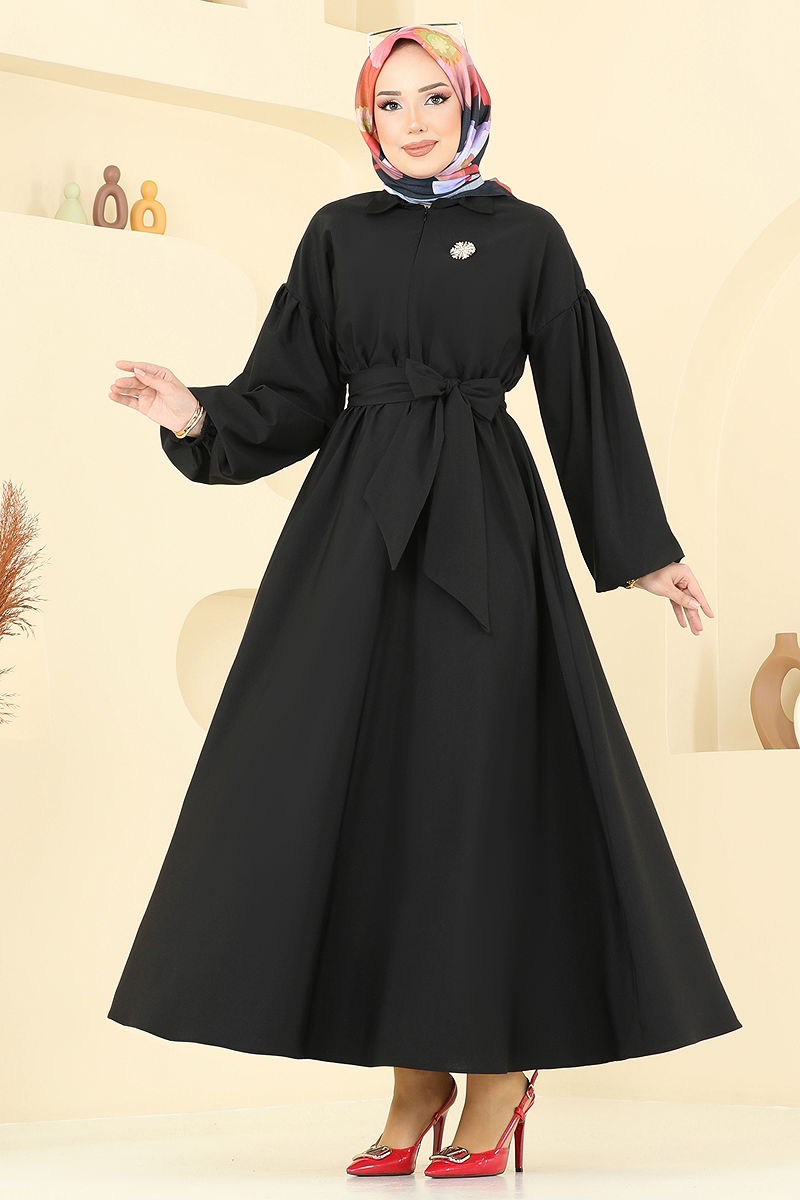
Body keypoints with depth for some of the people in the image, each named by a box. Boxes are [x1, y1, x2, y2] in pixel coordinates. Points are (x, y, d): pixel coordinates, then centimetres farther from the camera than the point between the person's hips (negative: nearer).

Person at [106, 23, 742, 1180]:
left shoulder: (526, 236, 5)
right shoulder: (338, 235, 12)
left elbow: (588, 398, 6)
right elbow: (294, 394, 8)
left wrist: (646, 549, 5)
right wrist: (198, 417, -11)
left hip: (479, 526, -3)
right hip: (358, 527, 3)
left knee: (478, 775, -6)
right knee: (365, 779, -1)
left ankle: (501, 1069, 4)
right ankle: (416, 1073, 7)